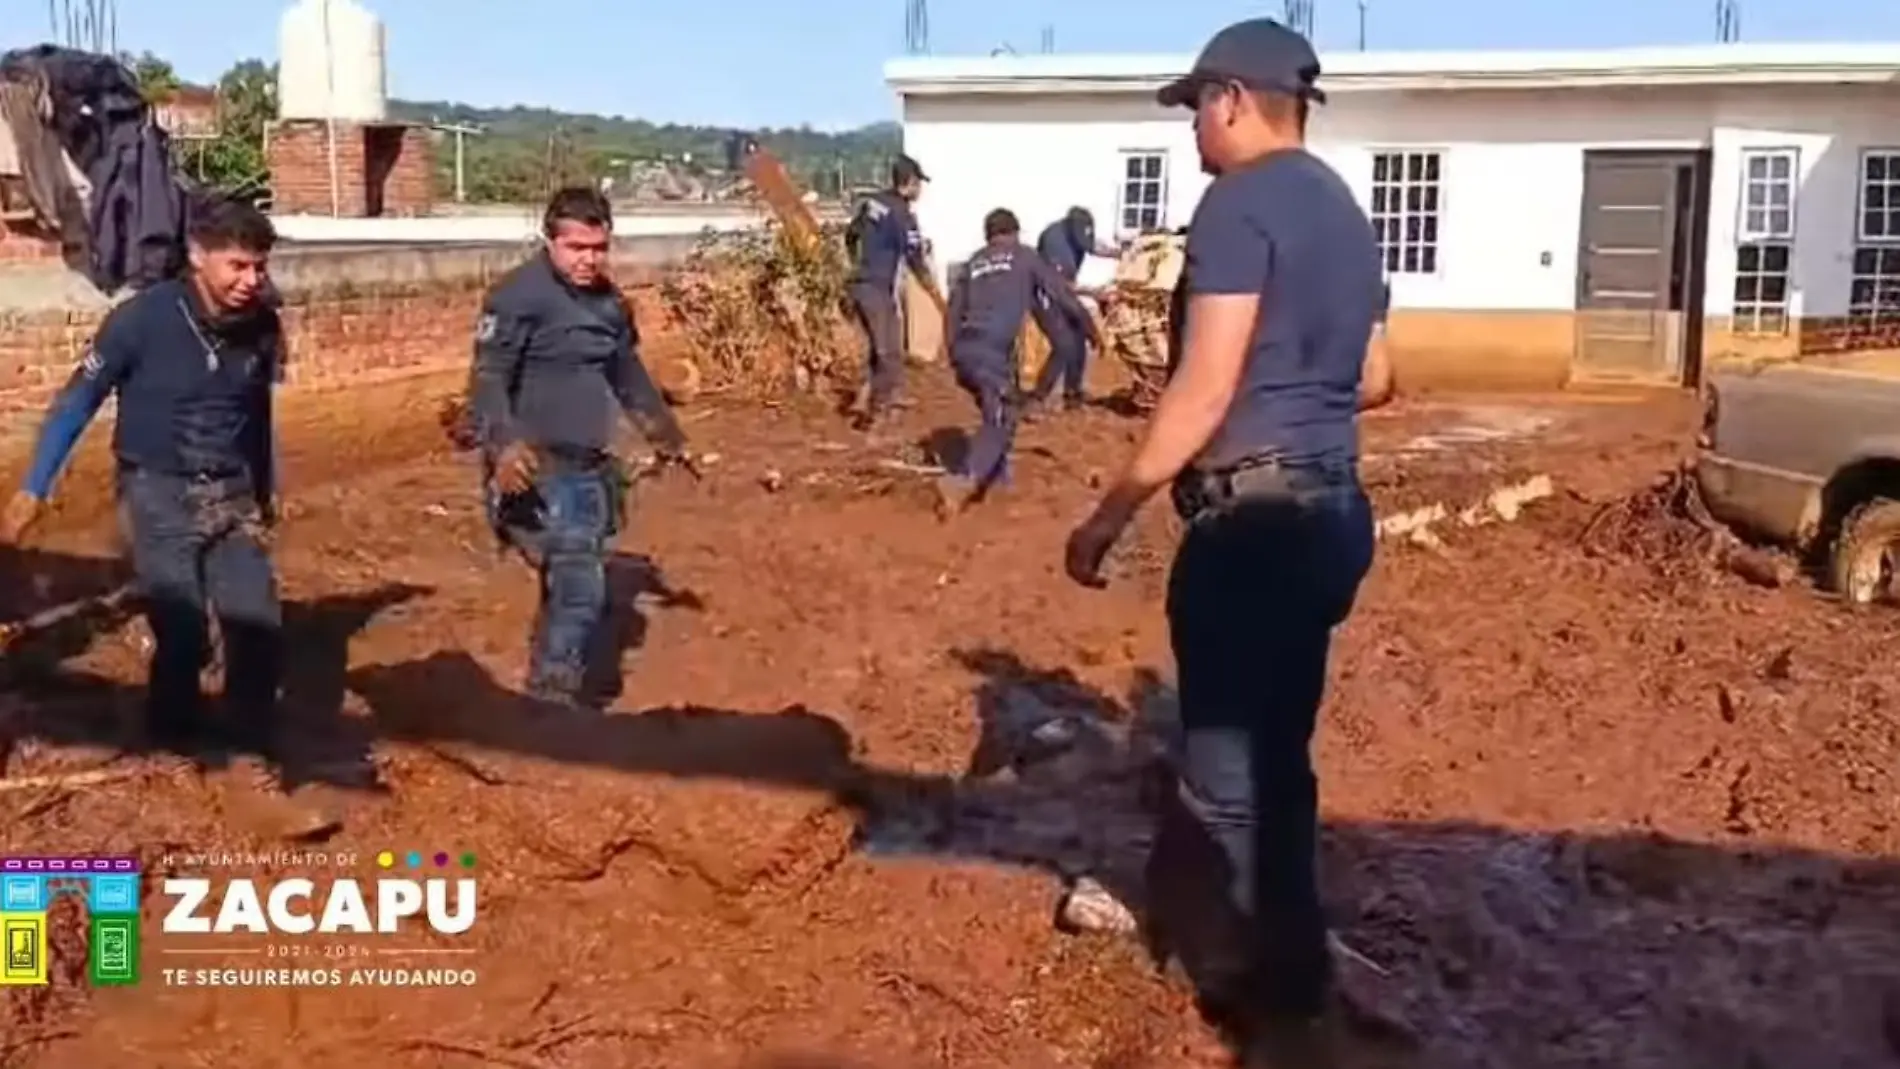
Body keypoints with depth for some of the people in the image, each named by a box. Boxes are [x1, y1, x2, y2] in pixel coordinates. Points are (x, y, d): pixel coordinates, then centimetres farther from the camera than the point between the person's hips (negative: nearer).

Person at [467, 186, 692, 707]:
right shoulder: (518, 296, -14)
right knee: (581, 588, -16)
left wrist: (665, 433, 34)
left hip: (588, 467, 8)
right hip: (538, 469, -8)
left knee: (575, 584, 17)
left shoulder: (609, 301, 12)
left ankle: (551, 690, 32)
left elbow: (629, 375, 26)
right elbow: (488, 379, -22)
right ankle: (555, 694, -7)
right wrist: (504, 445, -39)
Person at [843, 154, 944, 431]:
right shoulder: (903, 214, -15)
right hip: (878, 290, -8)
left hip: (858, 286, 8)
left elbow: (850, 236, 21)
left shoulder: (872, 202, 8)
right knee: (890, 355, 1)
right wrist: (939, 298, -12)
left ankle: (864, 400, 17)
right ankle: (876, 412, 3)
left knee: (878, 348, 21)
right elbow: (916, 261, -18)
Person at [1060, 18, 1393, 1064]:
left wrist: (1111, 511, -14)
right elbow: (1370, 379, 23)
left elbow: (1204, 389, -19)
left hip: (1253, 521, -10)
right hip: (1329, 511, 10)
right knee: (1266, 757, 19)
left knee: (1231, 773, 0)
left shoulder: (1242, 201, -12)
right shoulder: (1341, 209, 16)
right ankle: (1249, 962, 32)